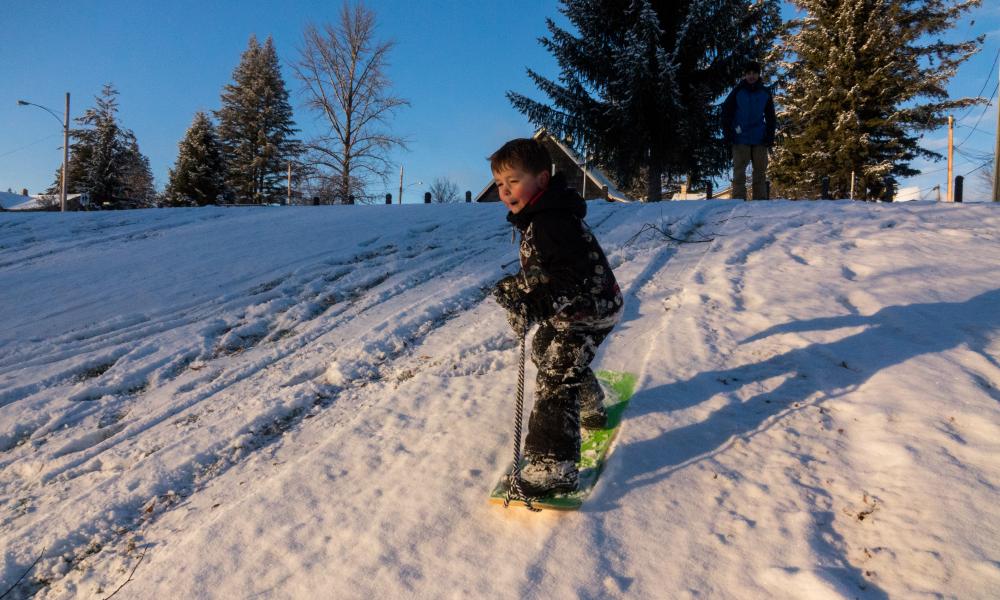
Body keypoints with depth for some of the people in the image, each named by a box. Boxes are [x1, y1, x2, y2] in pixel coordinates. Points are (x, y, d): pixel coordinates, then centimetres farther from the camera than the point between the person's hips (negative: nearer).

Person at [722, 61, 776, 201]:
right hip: (741, 139, -3)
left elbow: (770, 117, 11)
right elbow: (726, 113, 1)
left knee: (760, 172, 5)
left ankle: (761, 201, 10)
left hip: (760, 140, 3)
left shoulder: (765, 92, 8)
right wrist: (727, 134, -8)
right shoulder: (737, 92, 1)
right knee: (739, 172, -5)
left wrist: (770, 136, 1)